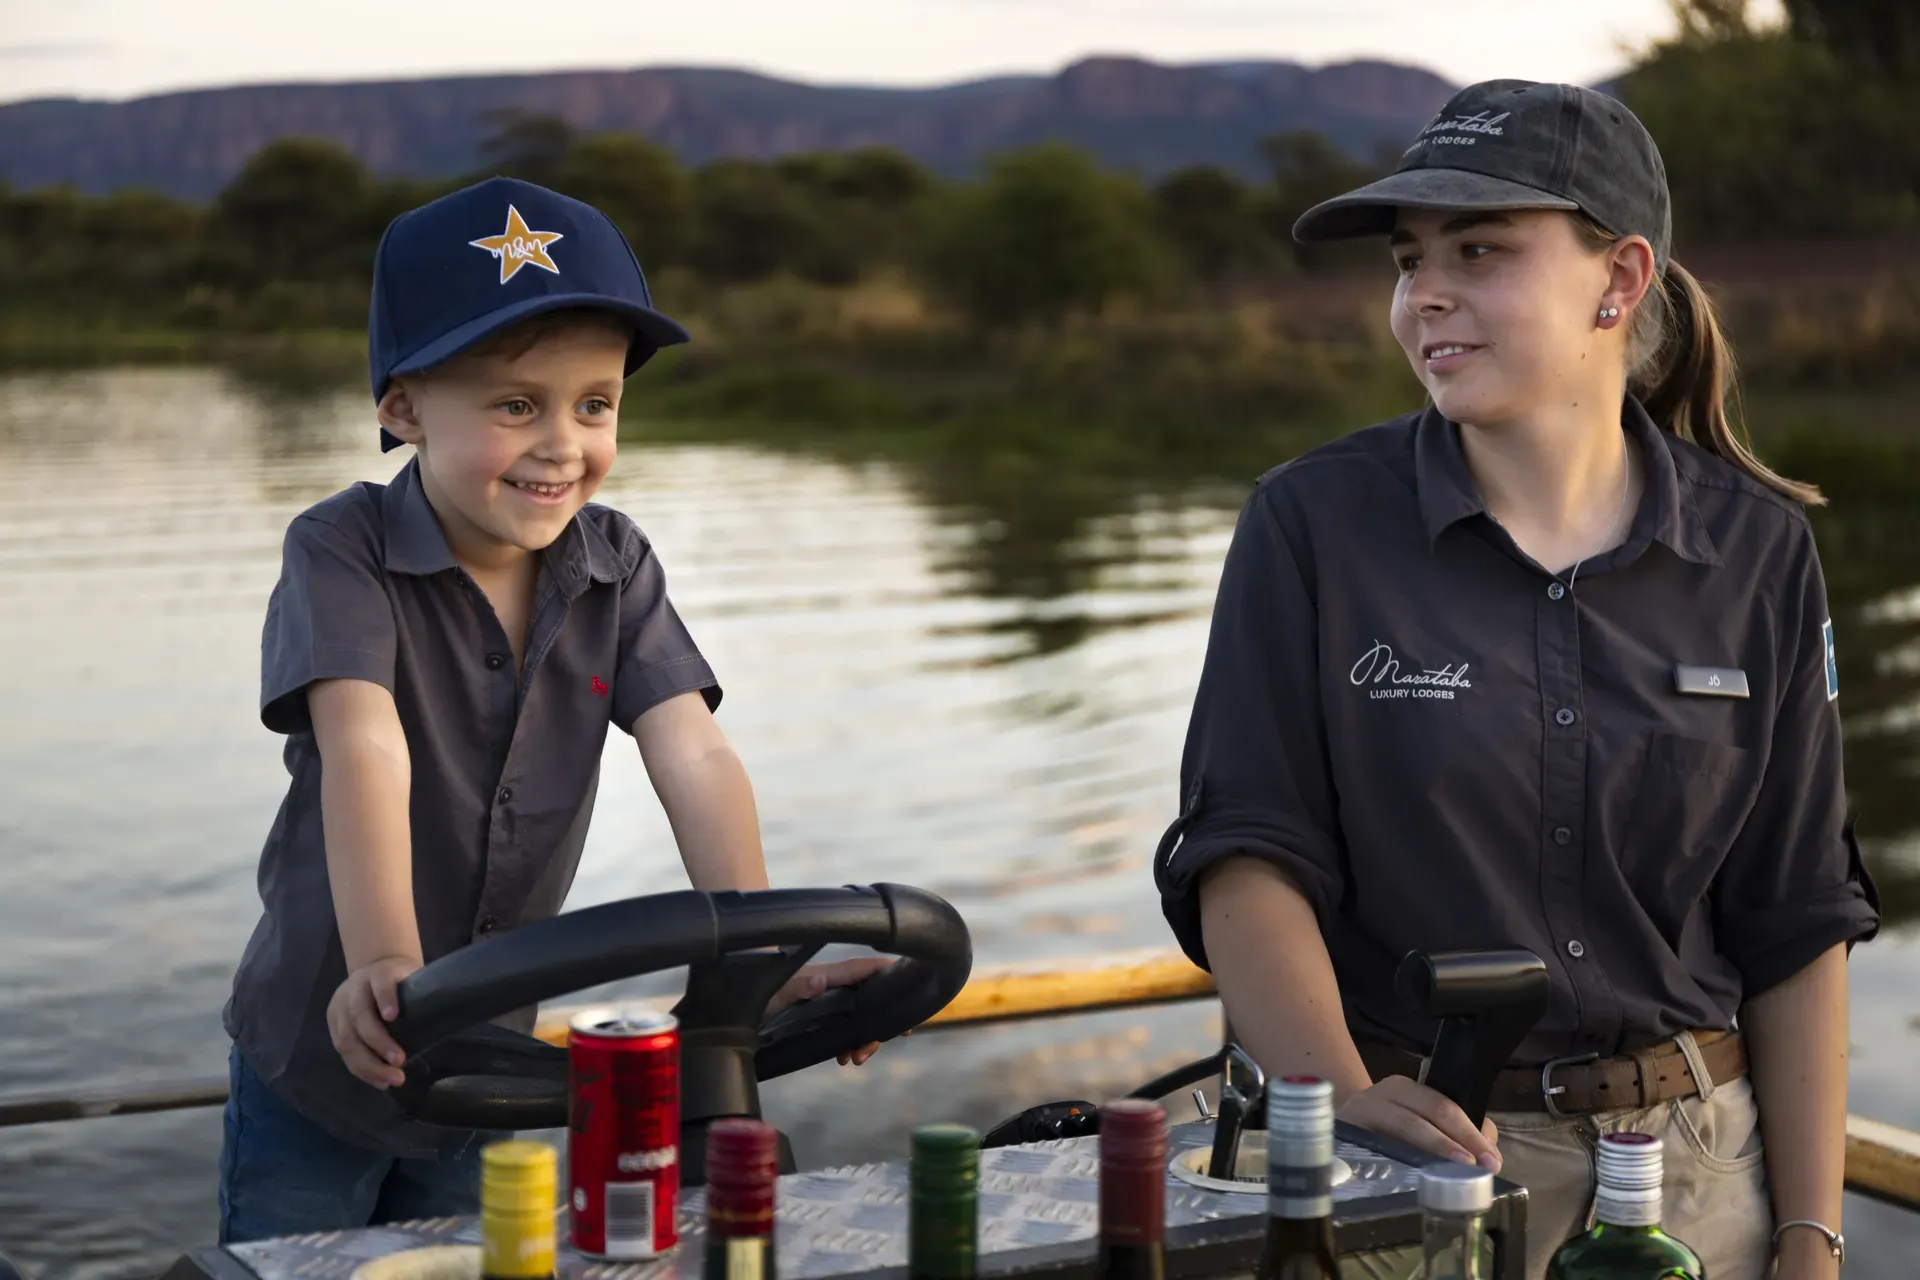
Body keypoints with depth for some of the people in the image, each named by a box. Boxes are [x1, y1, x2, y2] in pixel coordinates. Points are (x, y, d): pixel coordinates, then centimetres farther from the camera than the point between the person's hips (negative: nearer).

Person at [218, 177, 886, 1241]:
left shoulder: (615, 567, -7)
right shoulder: (341, 551, -19)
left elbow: (691, 756, -18)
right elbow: (365, 752, -35)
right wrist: (384, 964, -49)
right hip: (321, 1051, -4)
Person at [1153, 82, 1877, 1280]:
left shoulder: (1756, 551, -1)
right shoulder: (1314, 525, -7)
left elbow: (1795, 927, 1)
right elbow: (1246, 860, -13)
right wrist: (1348, 1099, -28)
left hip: (1698, 1168, 2)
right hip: (1417, 1172, -2)